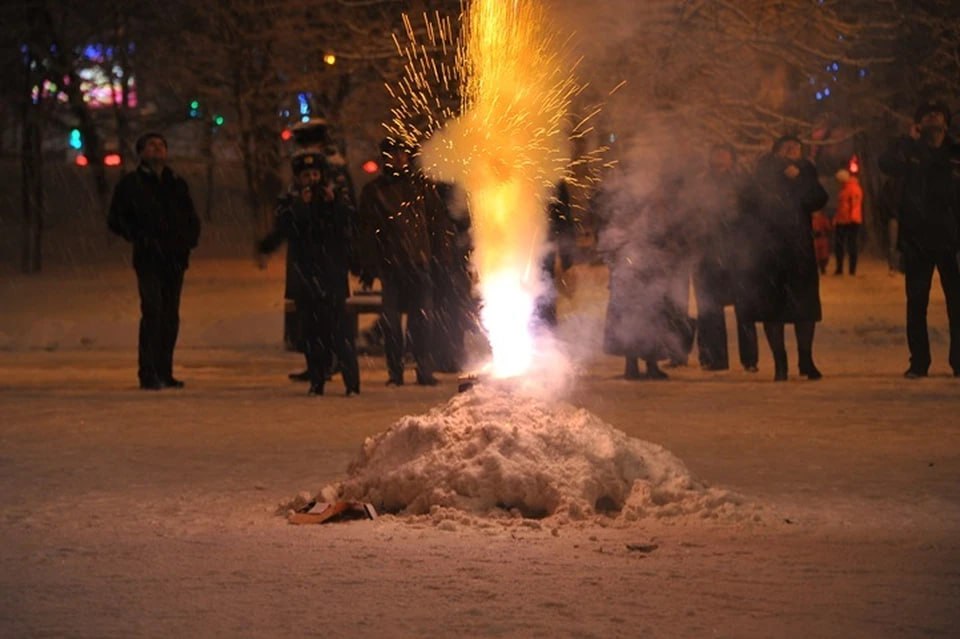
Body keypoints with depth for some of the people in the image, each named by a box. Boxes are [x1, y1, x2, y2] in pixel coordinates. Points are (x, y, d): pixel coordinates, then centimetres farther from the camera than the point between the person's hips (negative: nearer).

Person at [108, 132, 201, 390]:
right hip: (148, 260, -5)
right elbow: (116, 219, 3)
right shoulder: (131, 184, 4)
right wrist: (139, 238, -10)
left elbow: (192, 219, 25)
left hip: (175, 259, 5)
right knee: (153, 312, -15)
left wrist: (189, 239, 6)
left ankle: (164, 373, 11)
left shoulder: (177, 184, 17)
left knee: (170, 316, 5)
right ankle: (148, 374, -14)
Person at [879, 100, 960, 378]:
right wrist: (910, 140, -17)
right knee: (916, 303, 1)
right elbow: (885, 163, -13)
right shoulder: (910, 154, 7)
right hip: (917, 239, 0)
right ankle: (918, 362, 6)